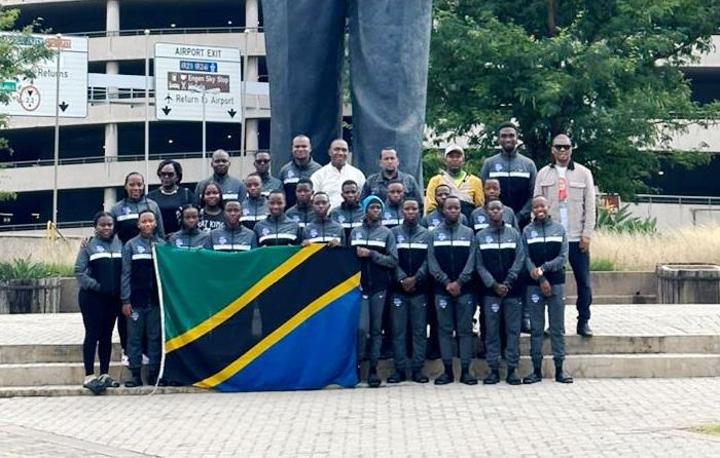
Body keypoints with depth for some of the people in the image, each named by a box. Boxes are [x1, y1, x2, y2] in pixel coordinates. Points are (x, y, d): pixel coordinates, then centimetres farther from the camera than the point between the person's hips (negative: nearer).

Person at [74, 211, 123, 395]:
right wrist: (96, 285, -15)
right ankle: (89, 376, -3)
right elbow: (79, 271, -8)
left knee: (106, 336, 10)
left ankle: (104, 374, 17)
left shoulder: (119, 245, 7)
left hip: (112, 298, 4)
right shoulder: (89, 246, -4)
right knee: (92, 335, -4)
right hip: (92, 297, -4)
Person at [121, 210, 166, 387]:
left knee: (155, 337, 5)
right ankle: (135, 375, 5)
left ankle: (154, 374, 11)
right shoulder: (131, 245, 3)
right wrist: (125, 301, -5)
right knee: (134, 338, 1)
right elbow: (126, 274, 1)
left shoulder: (162, 245, 7)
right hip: (136, 300, -1)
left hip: (156, 299, 1)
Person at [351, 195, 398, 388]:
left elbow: (393, 261, -2)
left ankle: (373, 368, 8)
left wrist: (371, 254, -10)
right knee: (362, 328, -12)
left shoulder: (386, 233, 6)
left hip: (379, 286, 1)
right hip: (360, 285, -1)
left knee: (376, 329, 3)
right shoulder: (355, 232, 9)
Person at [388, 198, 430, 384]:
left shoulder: (426, 234, 8)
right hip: (398, 288, 0)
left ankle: (417, 369, 6)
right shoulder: (394, 233, 7)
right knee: (398, 330, 0)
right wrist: (402, 279, -13)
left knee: (420, 330, 2)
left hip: (420, 289, 0)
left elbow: (428, 261, 0)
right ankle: (400, 369, 4)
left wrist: (415, 278, -13)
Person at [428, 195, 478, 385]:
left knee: (465, 329, 0)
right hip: (442, 289, 0)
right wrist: (446, 282, -11)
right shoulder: (434, 234, 7)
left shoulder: (468, 233, 7)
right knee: (445, 330, 1)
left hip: (464, 288, 0)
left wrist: (459, 282, -13)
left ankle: (465, 370, 2)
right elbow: (432, 262, 0)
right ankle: (448, 370, 4)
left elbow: (471, 261, -1)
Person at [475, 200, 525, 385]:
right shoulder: (480, 236, 6)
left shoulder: (514, 234, 6)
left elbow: (519, 261, 0)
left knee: (513, 330, 0)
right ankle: (493, 370, 4)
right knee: (492, 331, 0)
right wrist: (494, 285, -9)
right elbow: (480, 265, 2)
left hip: (512, 289, 0)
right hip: (490, 291, 0)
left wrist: (507, 284, -9)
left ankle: (512, 369, 4)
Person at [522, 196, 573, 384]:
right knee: (536, 328, 2)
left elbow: (563, 257, -2)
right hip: (534, 284, 0)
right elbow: (526, 258, -2)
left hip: (556, 283, 0)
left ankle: (559, 368, 6)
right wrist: (541, 280, -12)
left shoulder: (559, 229, 5)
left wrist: (542, 268, -14)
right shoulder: (527, 231, 4)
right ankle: (536, 369, 6)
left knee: (558, 328, 2)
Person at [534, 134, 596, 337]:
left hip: (577, 238, -1)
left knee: (584, 282, 0)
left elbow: (590, 205, 2)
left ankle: (583, 321, 8)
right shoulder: (544, 174, 7)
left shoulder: (583, 173, 5)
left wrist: (587, 234, -5)